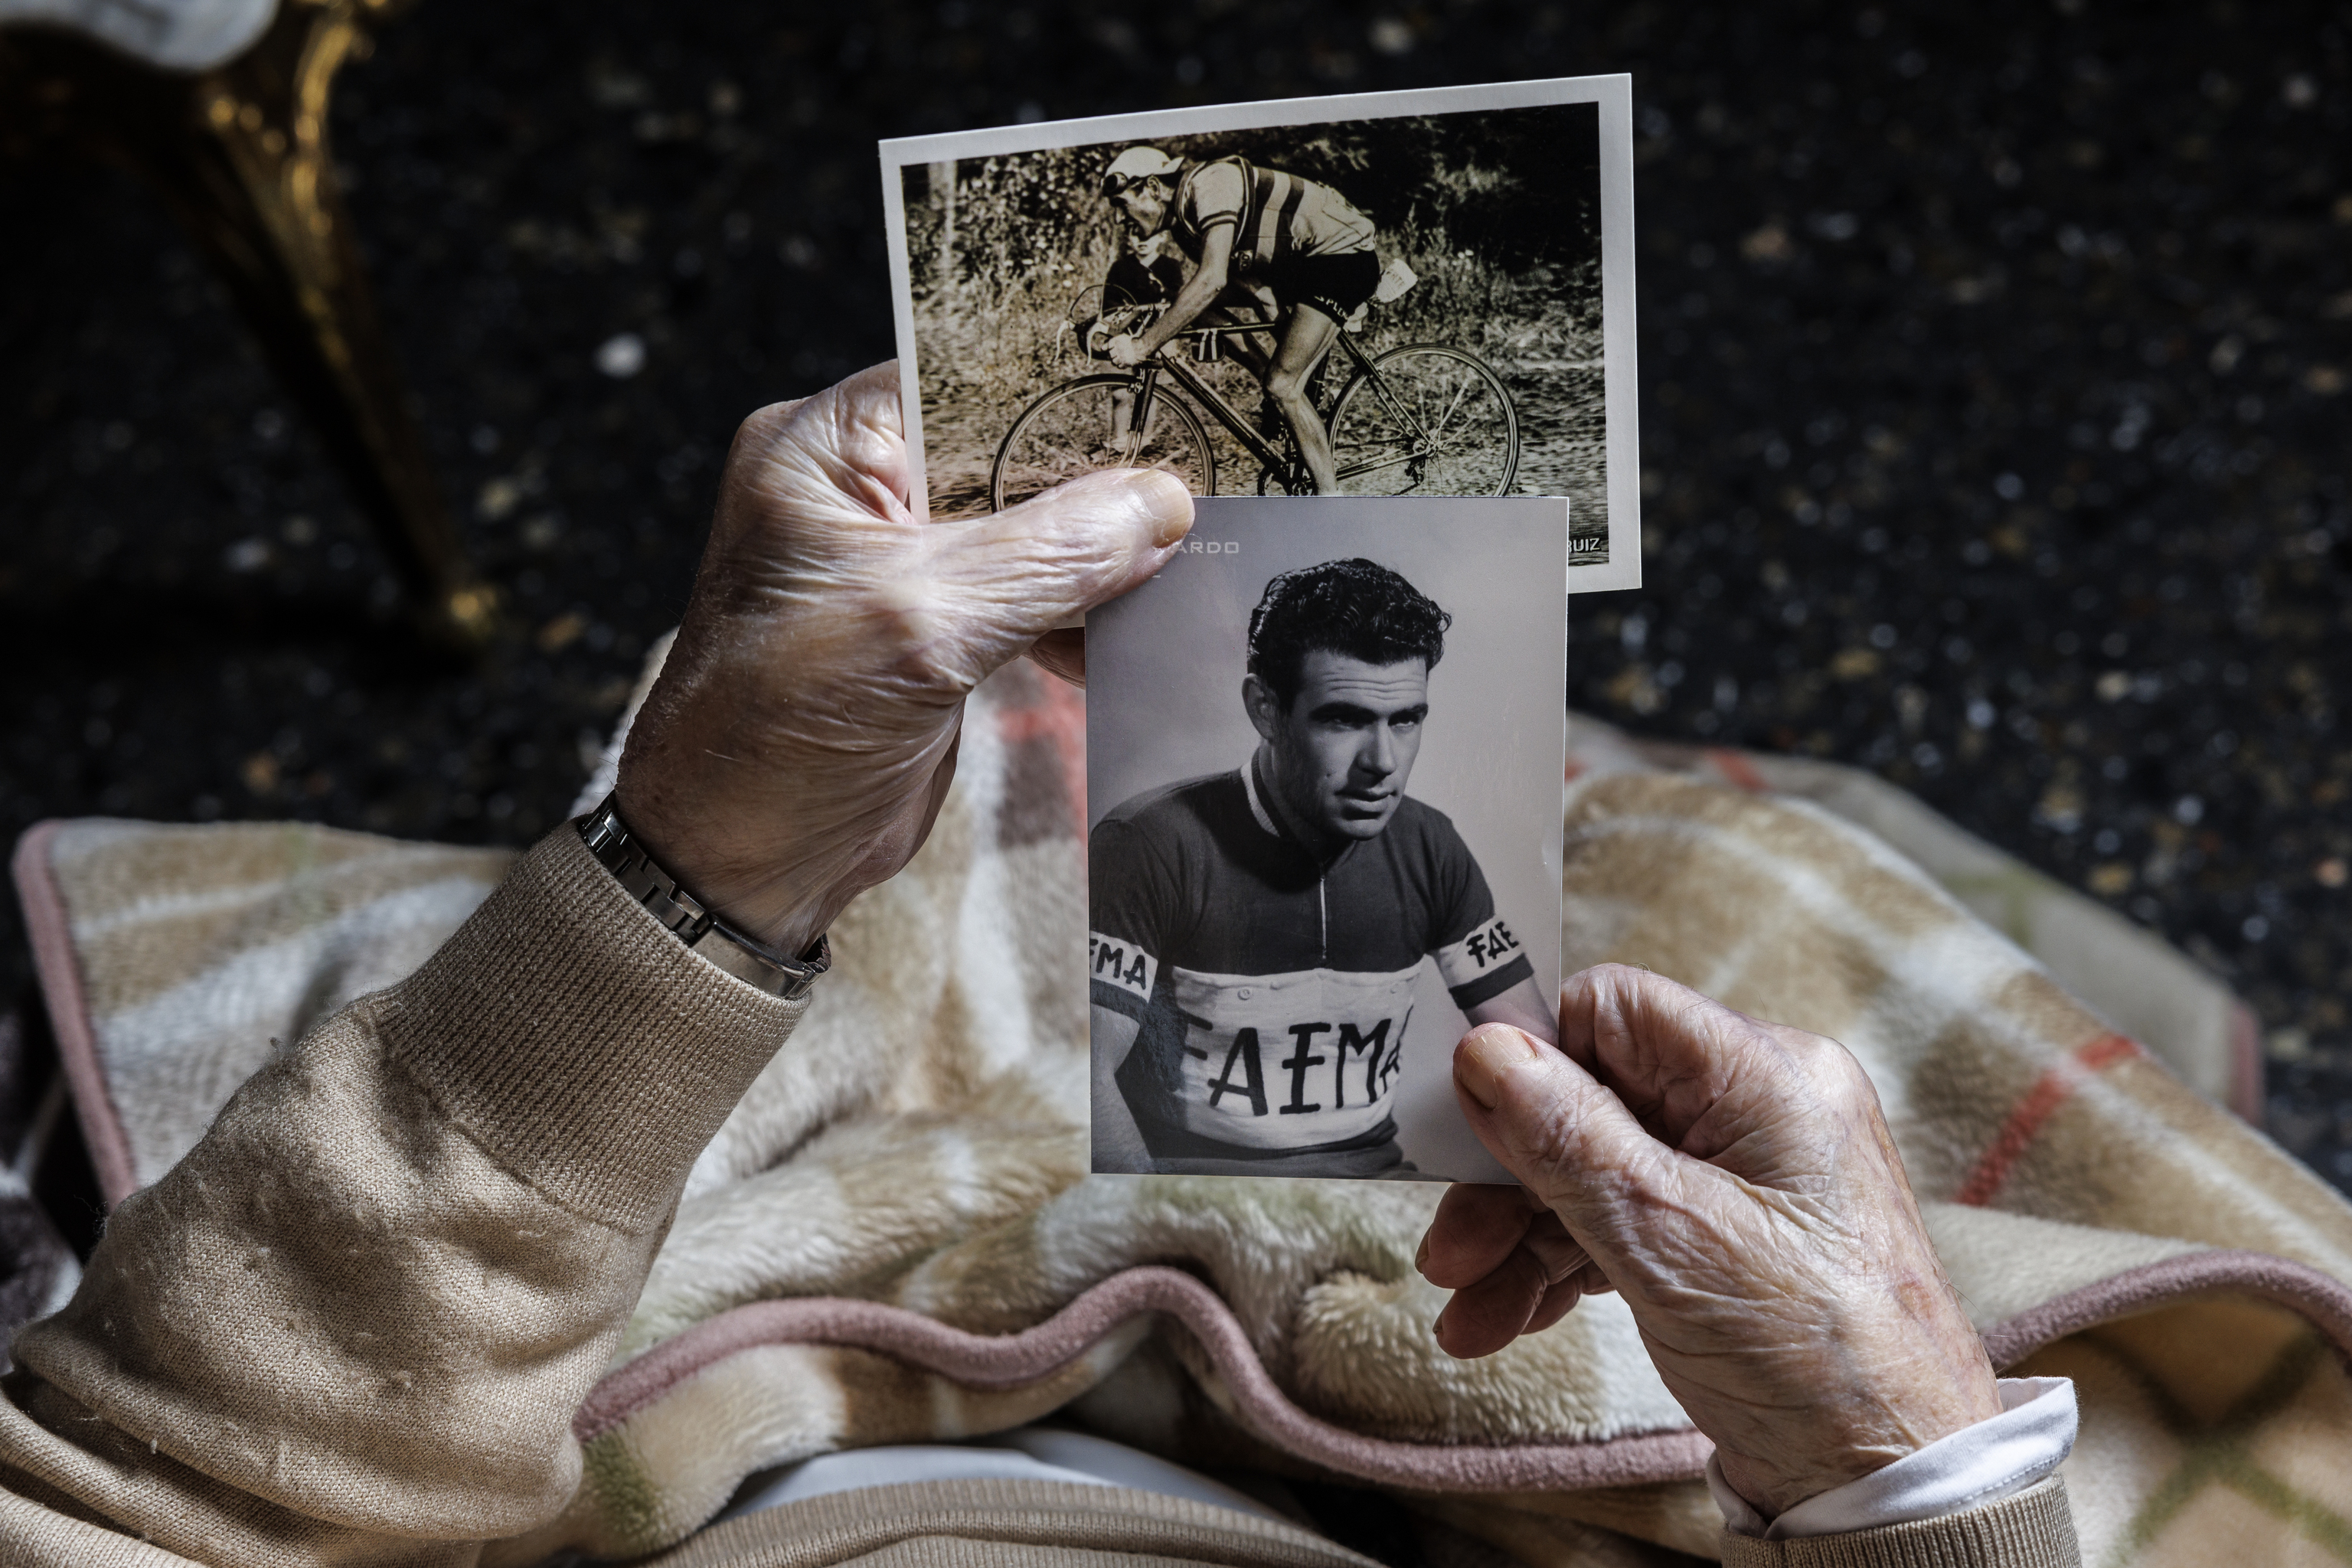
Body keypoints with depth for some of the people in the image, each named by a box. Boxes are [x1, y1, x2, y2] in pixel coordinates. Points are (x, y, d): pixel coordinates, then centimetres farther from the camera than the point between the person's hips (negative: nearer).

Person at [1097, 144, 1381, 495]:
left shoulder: (1209, 184, -22)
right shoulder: (1182, 217, 7)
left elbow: (1212, 279, -33)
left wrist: (1145, 344, -32)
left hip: (1342, 255, -10)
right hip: (1296, 263, 10)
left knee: (1283, 386, -17)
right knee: (1202, 307, 0)